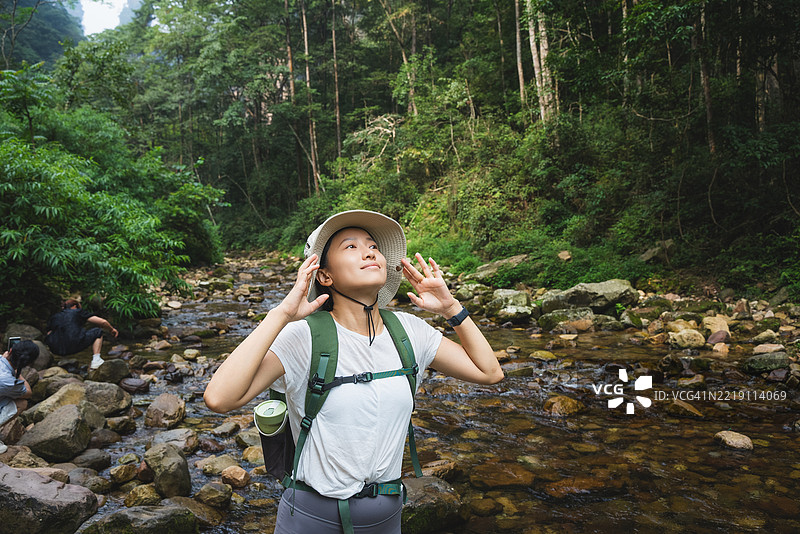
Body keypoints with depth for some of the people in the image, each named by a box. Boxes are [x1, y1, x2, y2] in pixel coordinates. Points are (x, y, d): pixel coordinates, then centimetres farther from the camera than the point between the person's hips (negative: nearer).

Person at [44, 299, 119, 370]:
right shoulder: (78, 312, 18)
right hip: (75, 345, -4)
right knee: (98, 332, 19)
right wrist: (111, 329, 35)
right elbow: (103, 322, 15)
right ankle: (96, 361, 5)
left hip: (56, 350, 4)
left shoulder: (54, 317, 27)